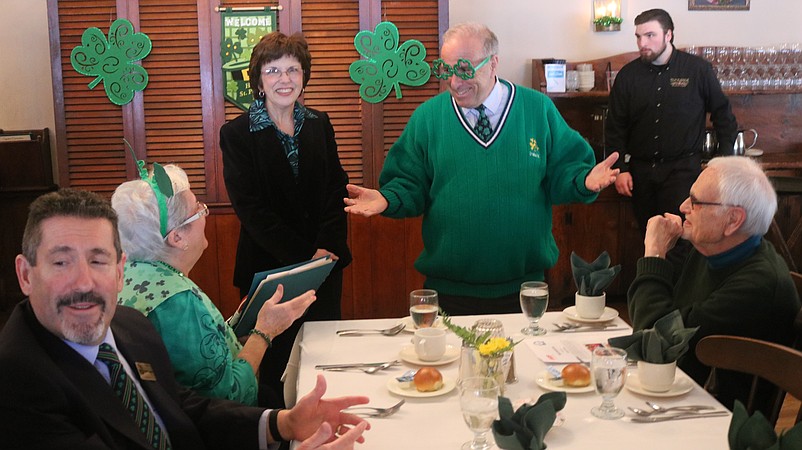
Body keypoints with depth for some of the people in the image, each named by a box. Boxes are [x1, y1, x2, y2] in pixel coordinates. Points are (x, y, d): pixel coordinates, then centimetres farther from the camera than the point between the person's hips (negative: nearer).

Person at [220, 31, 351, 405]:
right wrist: (303, 256, -15)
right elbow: (251, 209, -10)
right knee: (277, 363, 2)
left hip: (325, 262, 4)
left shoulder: (319, 125, 8)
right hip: (270, 267, -4)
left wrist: (327, 247, -10)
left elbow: (336, 189, 5)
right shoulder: (237, 134, -4)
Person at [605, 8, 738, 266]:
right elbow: (615, 127, 6)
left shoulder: (697, 69, -3)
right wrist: (620, 168, -2)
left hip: (682, 168, -3)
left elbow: (722, 113, 5)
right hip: (640, 170, 3)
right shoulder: (628, 75, 2)